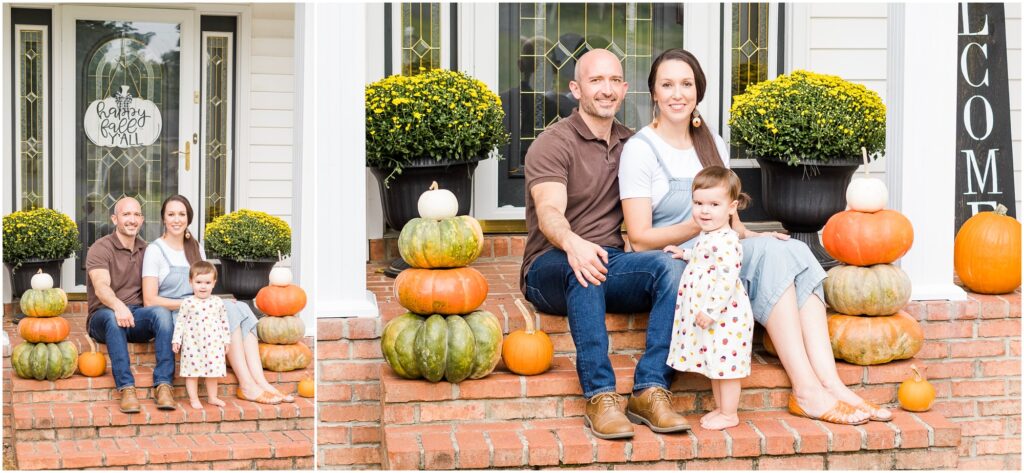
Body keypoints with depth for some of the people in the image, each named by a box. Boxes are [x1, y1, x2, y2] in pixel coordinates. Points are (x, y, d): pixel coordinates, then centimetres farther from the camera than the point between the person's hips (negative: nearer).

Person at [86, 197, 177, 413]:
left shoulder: (145, 250, 15)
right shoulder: (100, 249, -4)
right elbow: (101, 287, -22)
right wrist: (118, 306, -44)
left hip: (137, 317, 4)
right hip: (103, 319, -4)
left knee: (162, 313, -29)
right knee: (113, 317, -39)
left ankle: (163, 385, -36)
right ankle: (126, 388, -43)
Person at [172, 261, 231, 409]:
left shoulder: (218, 302, 3)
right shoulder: (187, 303, -2)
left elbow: (224, 322, 9)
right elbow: (180, 322, 0)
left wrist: (226, 340, 8)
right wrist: (176, 340, -4)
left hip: (213, 344, 2)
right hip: (192, 344, -2)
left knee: (212, 371, 9)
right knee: (192, 372, 3)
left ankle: (212, 397, 23)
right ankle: (194, 399, 13)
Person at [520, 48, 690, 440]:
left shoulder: (629, 144, 17)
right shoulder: (554, 143, -4)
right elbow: (549, 212, -21)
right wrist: (572, 243, -45)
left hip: (611, 266, 5)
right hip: (551, 271, -5)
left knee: (672, 265, -25)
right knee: (583, 266, -39)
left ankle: (650, 391, -32)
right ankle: (600, 396, -39)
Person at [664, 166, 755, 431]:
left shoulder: (725, 241, -21)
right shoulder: (708, 237, 11)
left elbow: (727, 279, -27)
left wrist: (710, 310, -26)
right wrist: (685, 255, 22)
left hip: (723, 316, -10)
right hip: (706, 314, 10)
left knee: (725, 364, 0)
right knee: (716, 365, 18)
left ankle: (729, 414, 9)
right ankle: (720, 408, 29)